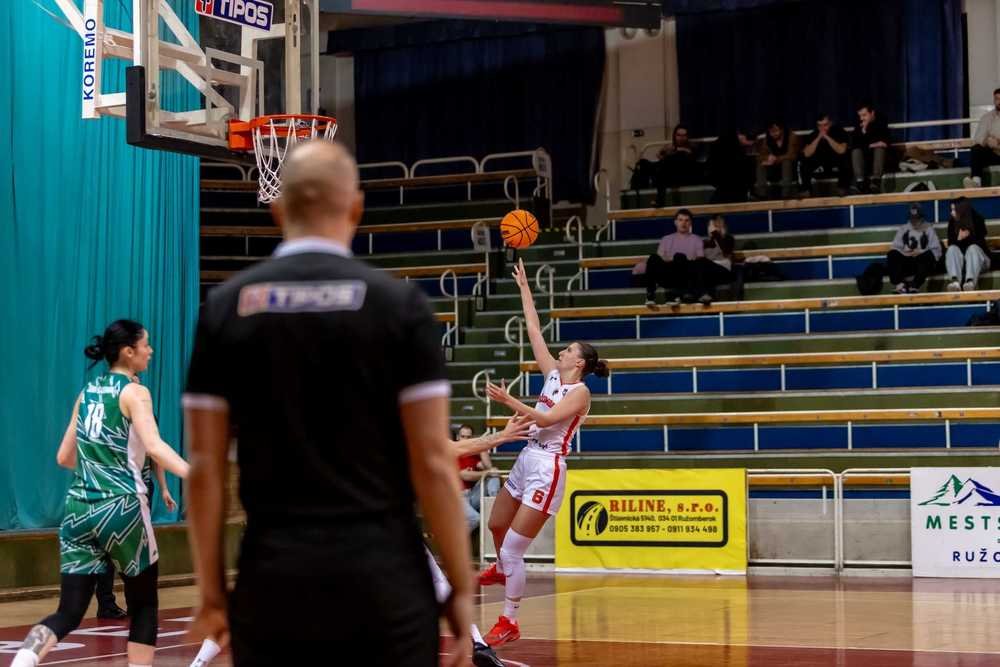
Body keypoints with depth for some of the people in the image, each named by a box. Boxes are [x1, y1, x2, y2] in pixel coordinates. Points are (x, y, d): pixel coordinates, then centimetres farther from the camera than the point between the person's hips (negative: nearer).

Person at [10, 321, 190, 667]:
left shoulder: (86, 393, 14)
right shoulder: (134, 393, -5)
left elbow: (64, 458, 21)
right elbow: (154, 447, -21)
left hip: (79, 509, 6)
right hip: (121, 508, -5)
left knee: (69, 612, 1)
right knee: (144, 605, 13)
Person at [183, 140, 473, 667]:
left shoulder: (225, 306, 3)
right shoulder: (399, 302, -3)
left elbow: (204, 466, 2)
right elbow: (432, 461, -7)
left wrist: (210, 592, 9)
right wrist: (461, 587, 1)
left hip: (273, 576, 2)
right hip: (382, 573, -2)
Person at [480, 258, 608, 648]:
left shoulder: (580, 392, -11)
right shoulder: (553, 374, 10)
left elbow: (547, 418, -25)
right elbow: (534, 330, 13)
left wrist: (509, 401, -30)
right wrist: (524, 287, 14)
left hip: (547, 468, -9)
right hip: (527, 459, 9)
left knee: (512, 549, -11)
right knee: (496, 526, 26)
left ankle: (509, 623, -2)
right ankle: (500, 571, 57)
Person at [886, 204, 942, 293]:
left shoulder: (929, 229, 11)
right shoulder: (903, 229, 18)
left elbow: (936, 250, 0)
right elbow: (895, 248, 6)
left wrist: (920, 252, -14)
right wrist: (906, 253, -13)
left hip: (924, 263, -2)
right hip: (906, 262, 2)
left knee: (928, 255, -33)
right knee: (892, 254, -23)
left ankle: (914, 285, -47)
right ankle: (900, 283, -43)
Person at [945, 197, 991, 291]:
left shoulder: (978, 220, -5)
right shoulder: (952, 222, 3)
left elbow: (980, 243, -7)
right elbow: (950, 244, 0)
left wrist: (963, 240, -11)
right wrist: (959, 239, -19)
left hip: (978, 258, -2)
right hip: (959, 260, 2)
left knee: (973, 248, -34)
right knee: (952, 249, -28)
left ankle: (970, 282, -61)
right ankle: (955, 281, -57)